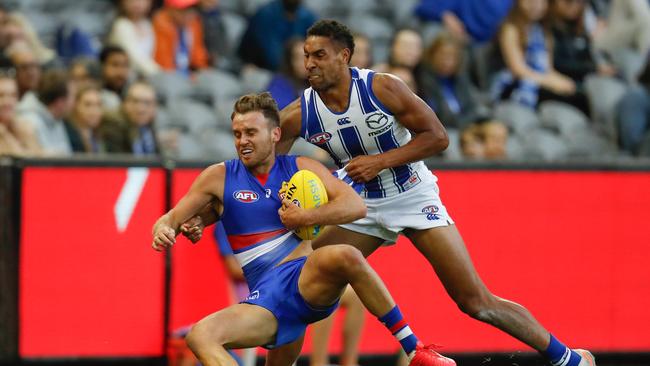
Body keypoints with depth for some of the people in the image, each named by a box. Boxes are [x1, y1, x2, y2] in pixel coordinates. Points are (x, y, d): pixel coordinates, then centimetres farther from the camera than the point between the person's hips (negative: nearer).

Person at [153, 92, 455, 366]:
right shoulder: (220, 177, 8)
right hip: (265, 300, 2)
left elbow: (356, 206, -2)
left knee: (345, 256, -36)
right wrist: (164, 231, -14)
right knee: (200, 336, -25)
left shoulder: (300, 168, 7)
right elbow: (173, 218, 9)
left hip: (308, 282, -2)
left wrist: (305, 218, -11)